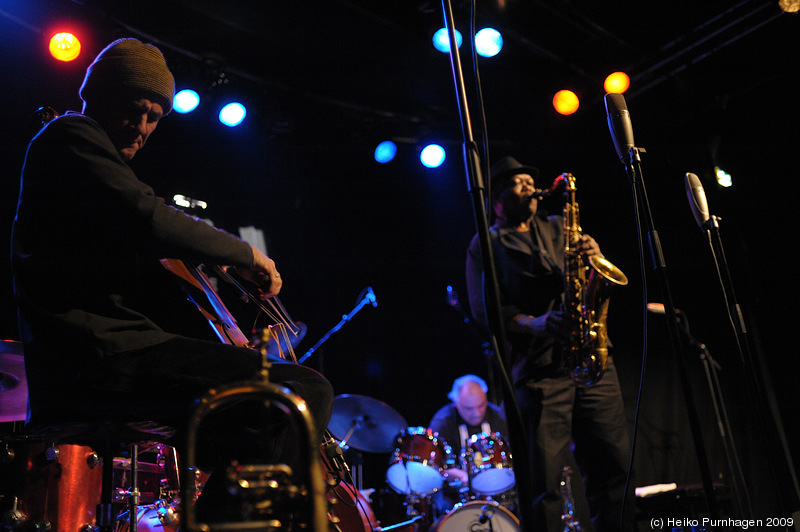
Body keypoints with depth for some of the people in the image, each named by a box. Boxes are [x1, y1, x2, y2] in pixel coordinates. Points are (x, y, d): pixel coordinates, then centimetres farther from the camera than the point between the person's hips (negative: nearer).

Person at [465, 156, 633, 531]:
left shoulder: (558, 228, 22)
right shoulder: (485, 244, 9)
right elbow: (484, 308, -3)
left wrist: (594, 257, -5)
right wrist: (533, 324, -19)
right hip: (537, 367, -4)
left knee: (614, 463, 3)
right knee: (548, 478, -6)